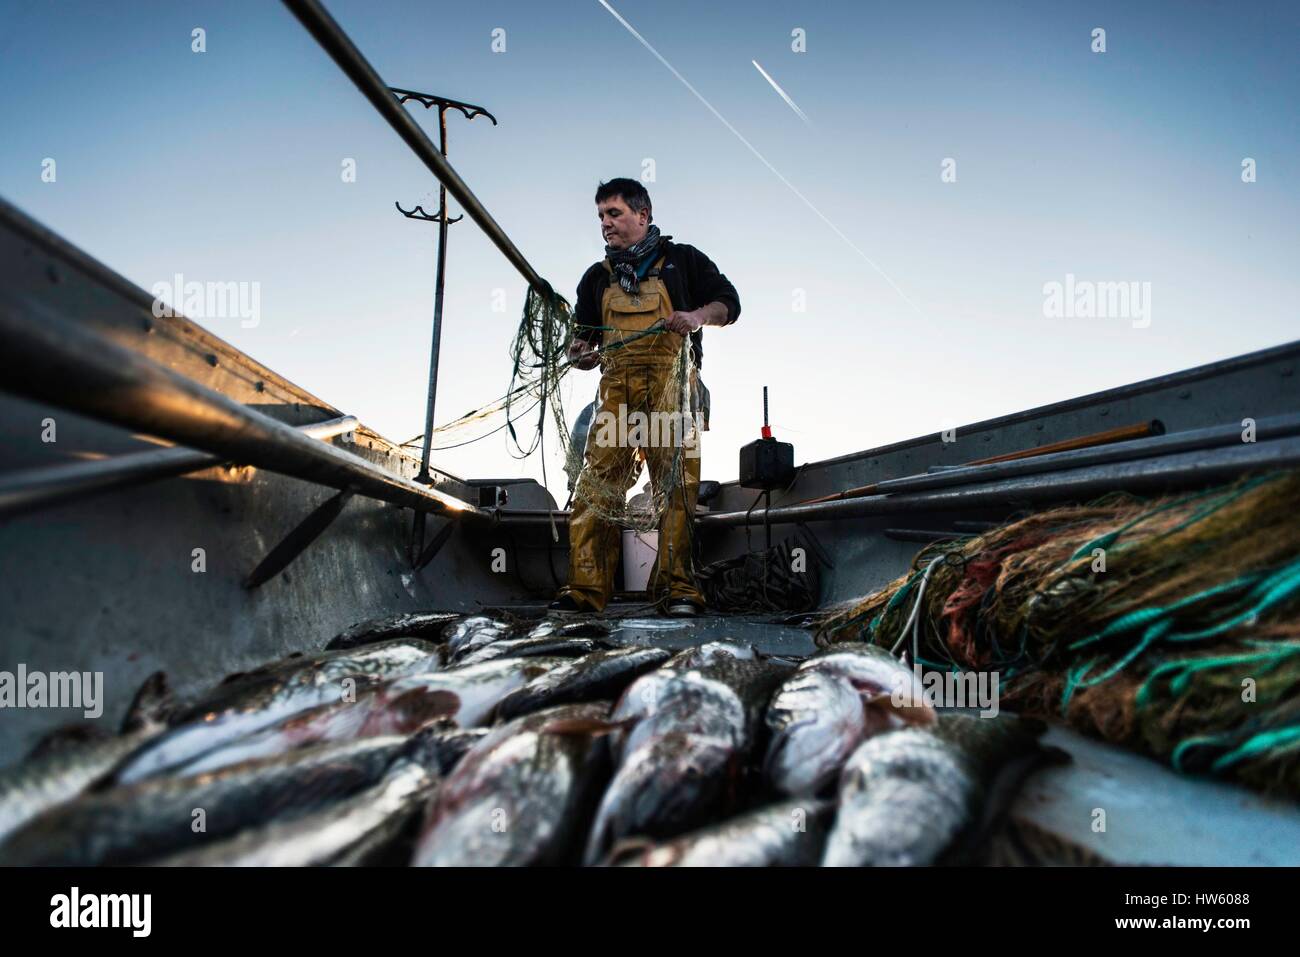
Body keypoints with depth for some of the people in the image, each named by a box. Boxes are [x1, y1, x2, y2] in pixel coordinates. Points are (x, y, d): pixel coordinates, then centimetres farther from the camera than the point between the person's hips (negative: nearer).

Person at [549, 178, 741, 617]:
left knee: (676, 486, -10)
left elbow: (729, 303, 14)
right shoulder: (597, 277, 27)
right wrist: (581, 354, 1)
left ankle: (677, 588, -8)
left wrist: (698, 315, -8)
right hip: (616, 388, 3)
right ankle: (585, 589, -12)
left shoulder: (682, 259, 17)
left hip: (672, 385, -2)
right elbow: (581, 338, 25)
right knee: (596, 484, -11)